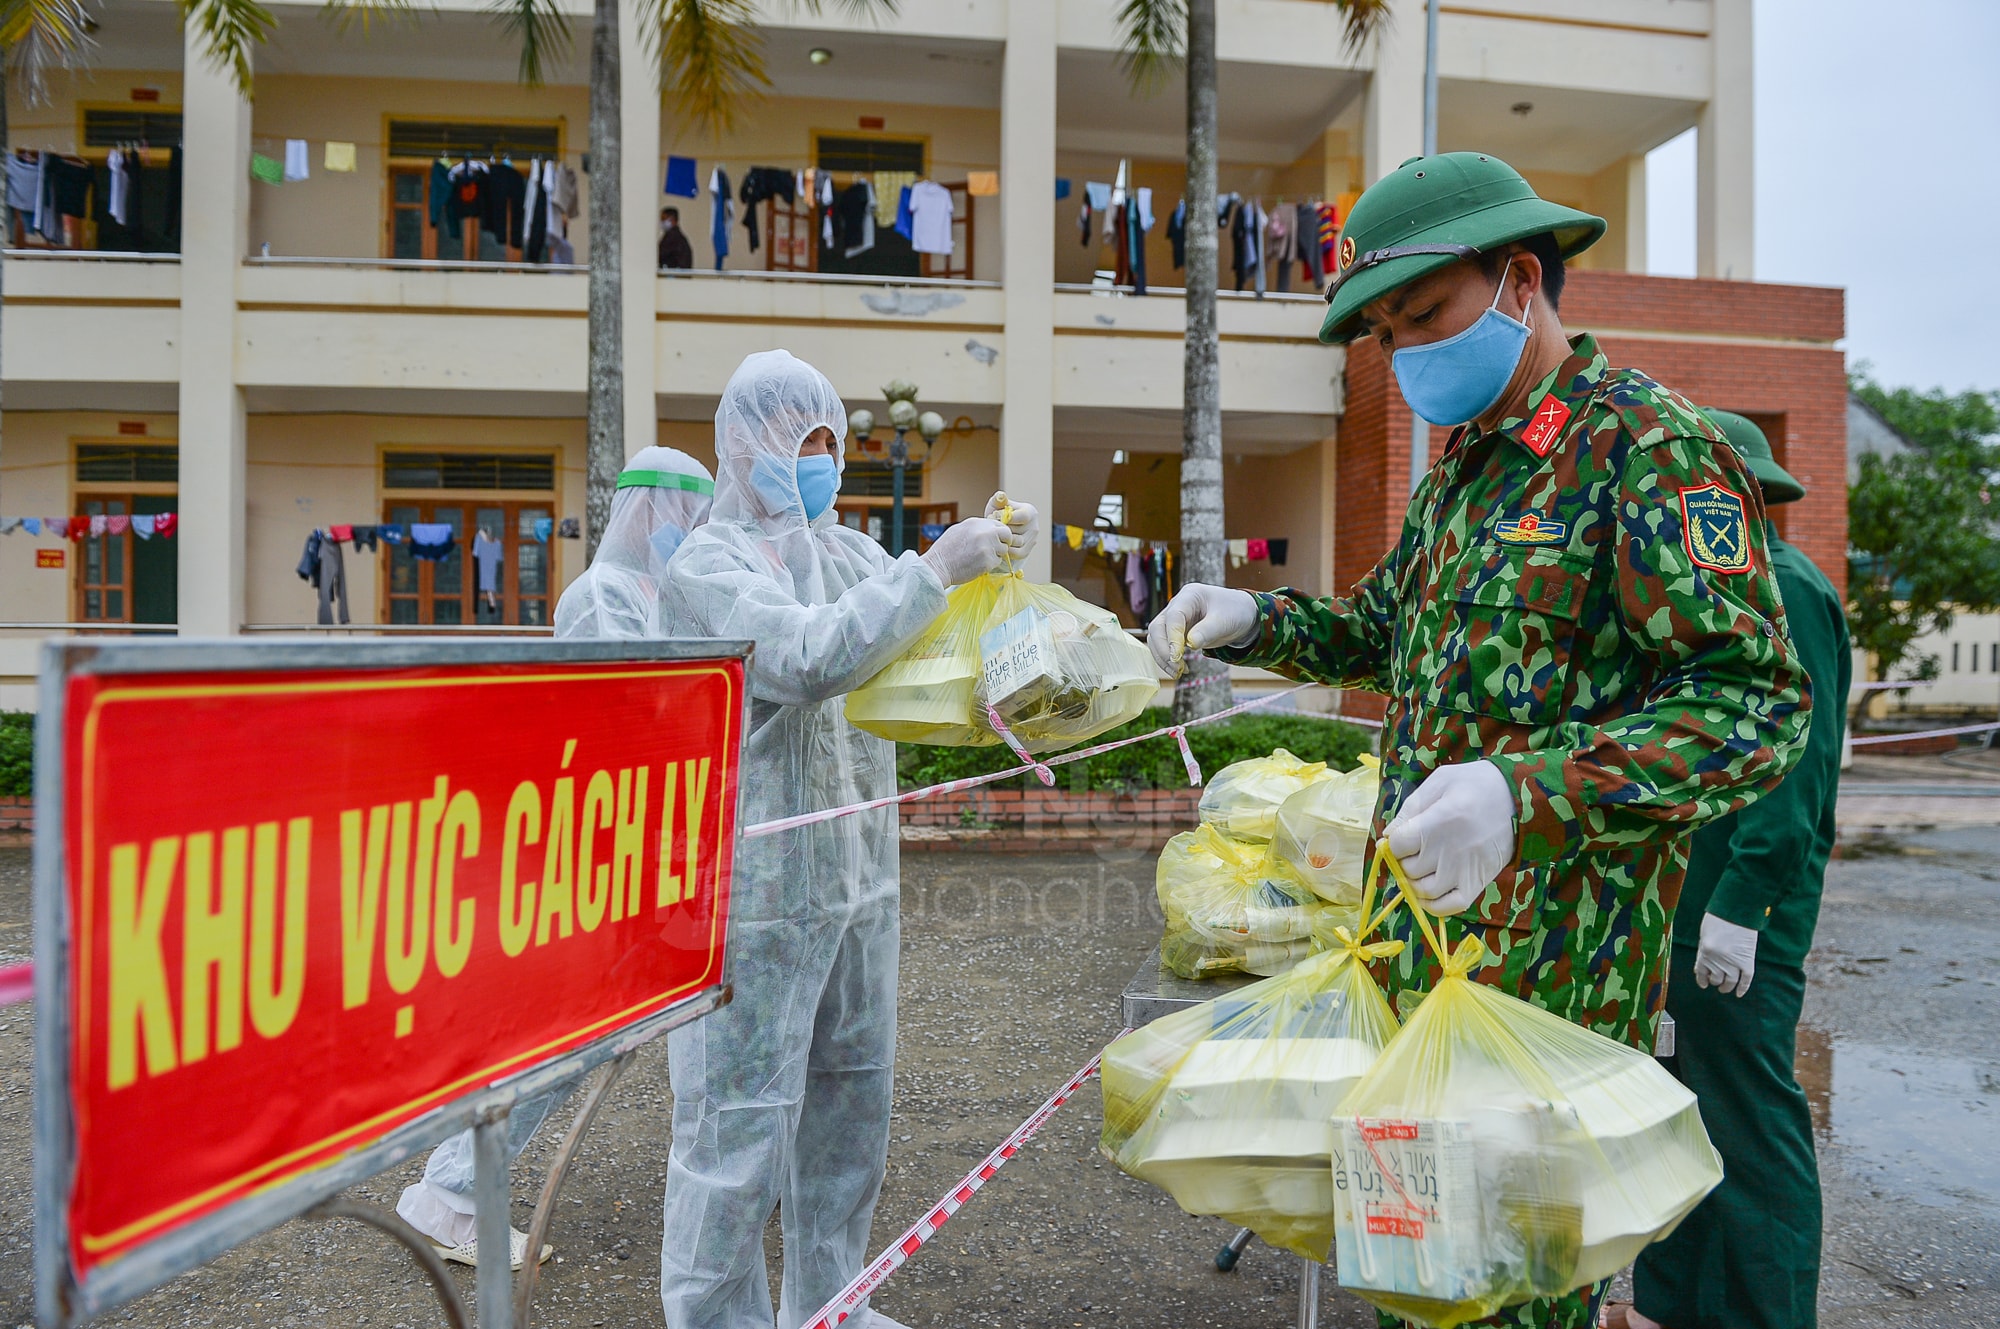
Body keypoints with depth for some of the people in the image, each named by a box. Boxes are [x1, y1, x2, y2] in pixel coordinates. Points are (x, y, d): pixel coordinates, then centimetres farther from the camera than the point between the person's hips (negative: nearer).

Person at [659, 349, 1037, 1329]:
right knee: (740, 1120, 1)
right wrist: (936, 568, -21)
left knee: (850, 1103, 17)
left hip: (856, 880, 8)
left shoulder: (852, 552, 12)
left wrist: (991, 554, 0)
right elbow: (812, 660, -24)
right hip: (754, 889, -7)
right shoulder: (706, 567, -8)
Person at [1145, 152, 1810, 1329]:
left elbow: (1756, 699, -21)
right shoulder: (1467, 463, 14)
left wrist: (1526, 794, -34)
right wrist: (1254, 621, 6)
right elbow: (1386, 628, 25)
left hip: (1549, 964, -8)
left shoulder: (1646, 444, -13)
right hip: (1417, 937, 8)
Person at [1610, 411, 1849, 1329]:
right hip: (1681, 900, 10)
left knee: (1749, 1124, 0)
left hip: (1737, 916, -10)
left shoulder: (1783, 589, -13)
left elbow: (1793, 763, -21)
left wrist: (1742, 905, -24)